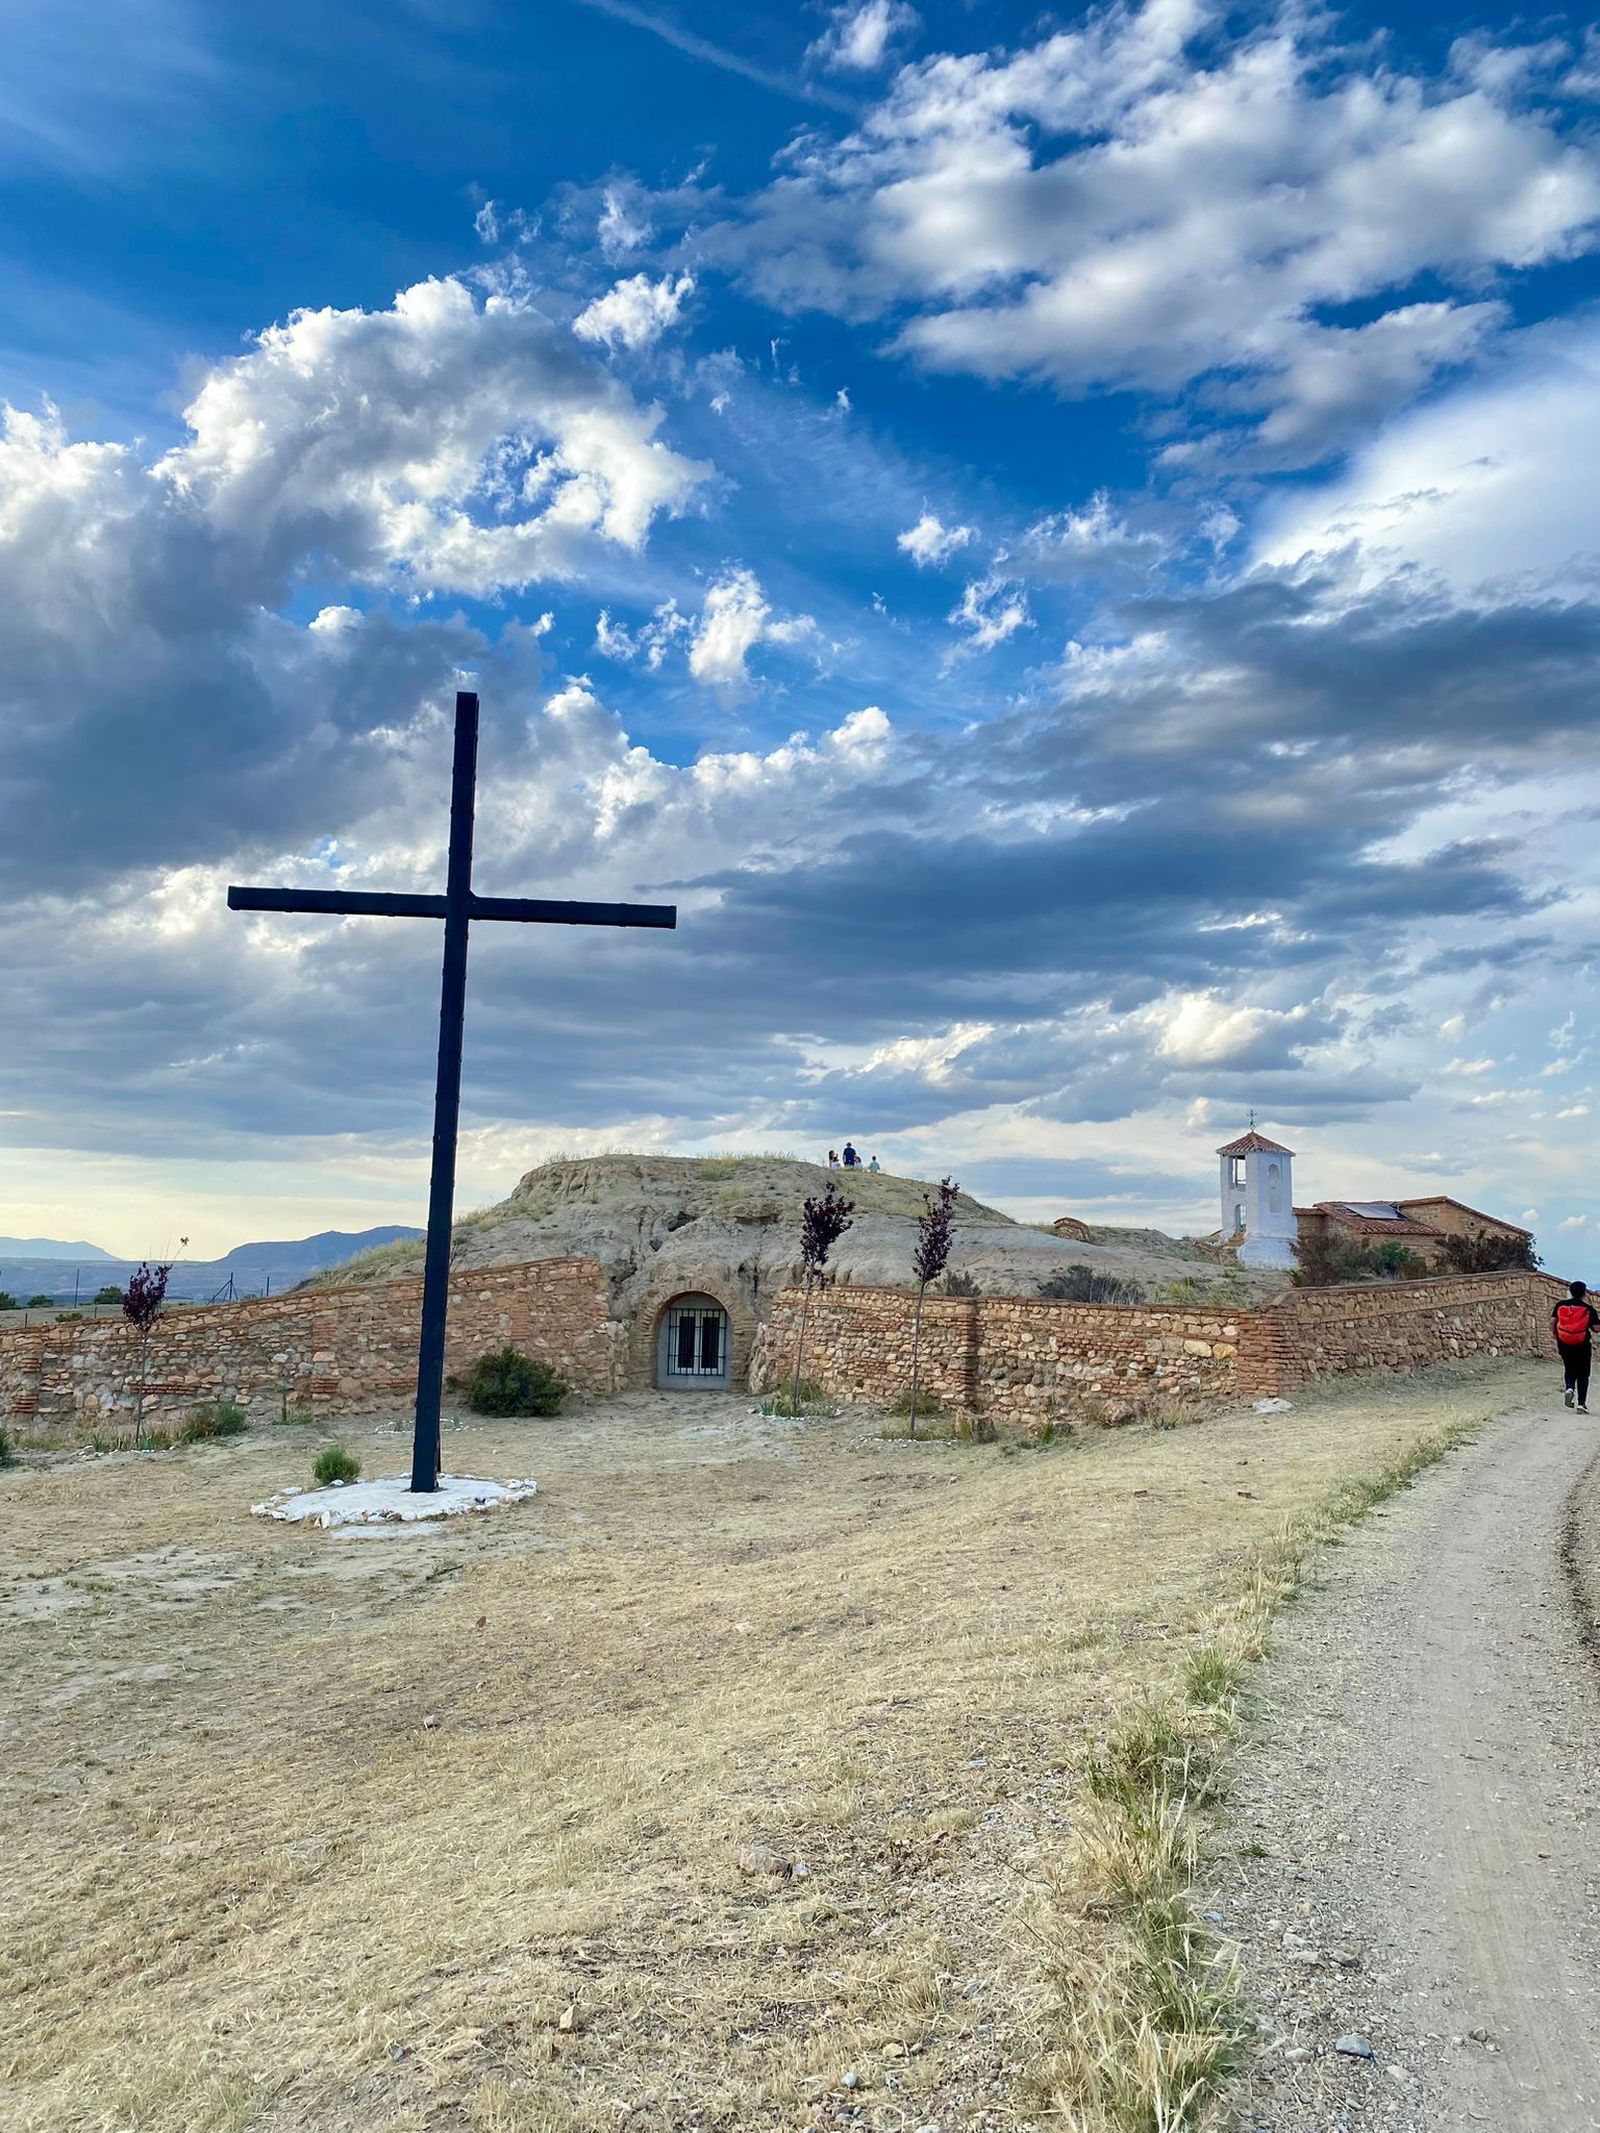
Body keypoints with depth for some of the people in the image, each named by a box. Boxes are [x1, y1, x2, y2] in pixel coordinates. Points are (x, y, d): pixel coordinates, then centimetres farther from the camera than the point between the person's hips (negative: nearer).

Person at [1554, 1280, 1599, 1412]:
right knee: (1583, 1375, 9)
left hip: (1564, 1345, 2)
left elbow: (1552, 1323, -1)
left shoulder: (1560, 1306, 0)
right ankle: (1582, 1404, 4)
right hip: (1583, 1345, -2)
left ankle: (1570, 1388, -8)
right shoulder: (1589, 1309, -7)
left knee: (1570, 1370, 21)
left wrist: (1556, 1337, 13)